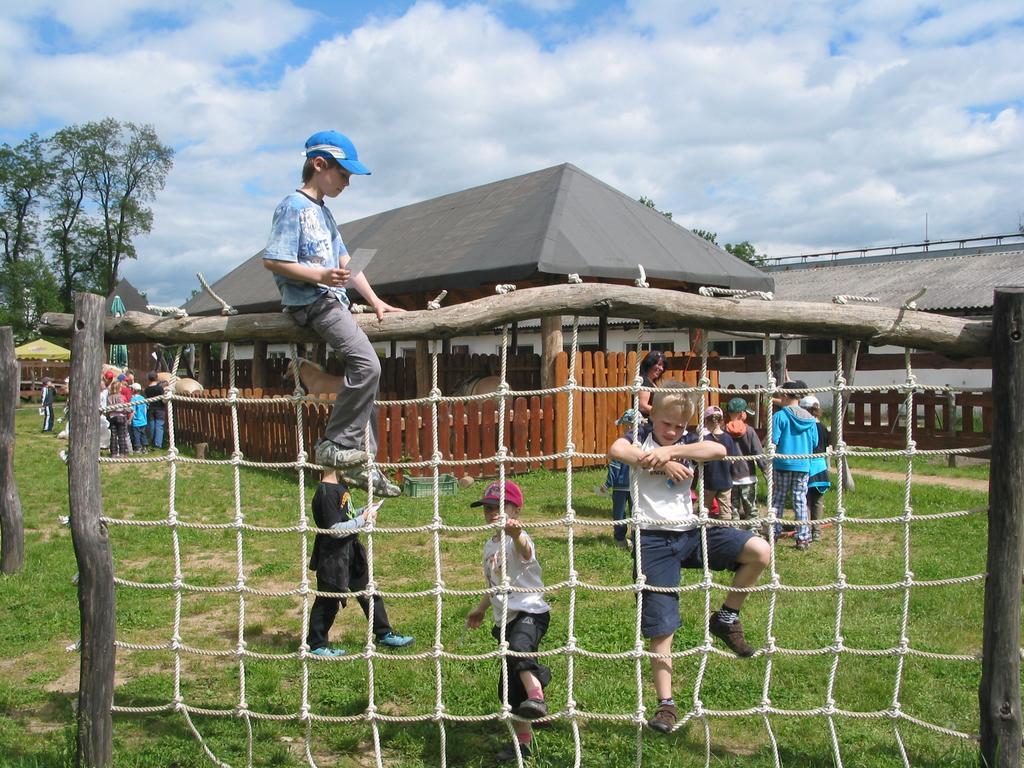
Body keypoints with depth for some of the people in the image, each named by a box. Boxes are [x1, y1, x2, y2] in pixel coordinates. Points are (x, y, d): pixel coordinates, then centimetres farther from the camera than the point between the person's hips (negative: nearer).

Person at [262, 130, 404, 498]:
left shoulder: (323, 211, 21)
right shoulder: (294, 207, -6)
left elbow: (344, 261, 23)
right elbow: (273, 260, -14)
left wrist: (374, 300, 17)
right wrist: (320, 276, -25)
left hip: (333, 300, 10)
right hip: (312, 301, -10)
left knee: (363, 372, 7)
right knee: (366, 365, -23)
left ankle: (361, 464, 13)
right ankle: (334, 445, -14)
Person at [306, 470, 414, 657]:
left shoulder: (338, 486, 6)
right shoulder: (325, 492, -23)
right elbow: (334, 529, -25)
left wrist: (363, 512, 0)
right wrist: (362, 520, -18)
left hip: (351, 552, 9)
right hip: (333, 556, -9)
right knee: (328, 600, 5)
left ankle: (384, 634, 30)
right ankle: (316, 644, 22)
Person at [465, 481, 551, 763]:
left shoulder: (518, 538, -13)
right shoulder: (490, 546, 13)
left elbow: (524, 550, -41)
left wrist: (516, 534, -62)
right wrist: (480, 610, 31)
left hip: (530, 612, -8)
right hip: (506, 619, 9)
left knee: (518, 647, -41)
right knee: (509, 685, 12)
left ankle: (536, 696, -50)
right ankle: (523, 738, 25)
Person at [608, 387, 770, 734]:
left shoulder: (687, 443, 8)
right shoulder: (639, 439, 0)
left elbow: (719, 449, -15)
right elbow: (616, 449, -26)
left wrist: (669, 451, -25)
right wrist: (664, 463, -25)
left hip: (691, 531, 4)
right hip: (654, 540, -4)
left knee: (760, 551, -13)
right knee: (661, 627, -2)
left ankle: (726, 618, 7)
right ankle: (666, 705, 13)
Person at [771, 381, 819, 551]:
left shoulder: (779, 416, -9)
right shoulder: (810, 418, 4)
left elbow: (773, 442, -12)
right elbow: (814, 443, 8)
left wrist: (769, 465, -6)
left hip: (783, 464, -3)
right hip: (803, 465, 3)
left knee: (778, 499, 8)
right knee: (800, 500, 7)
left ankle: (774, 532, 10)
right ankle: (803, 537, 8)